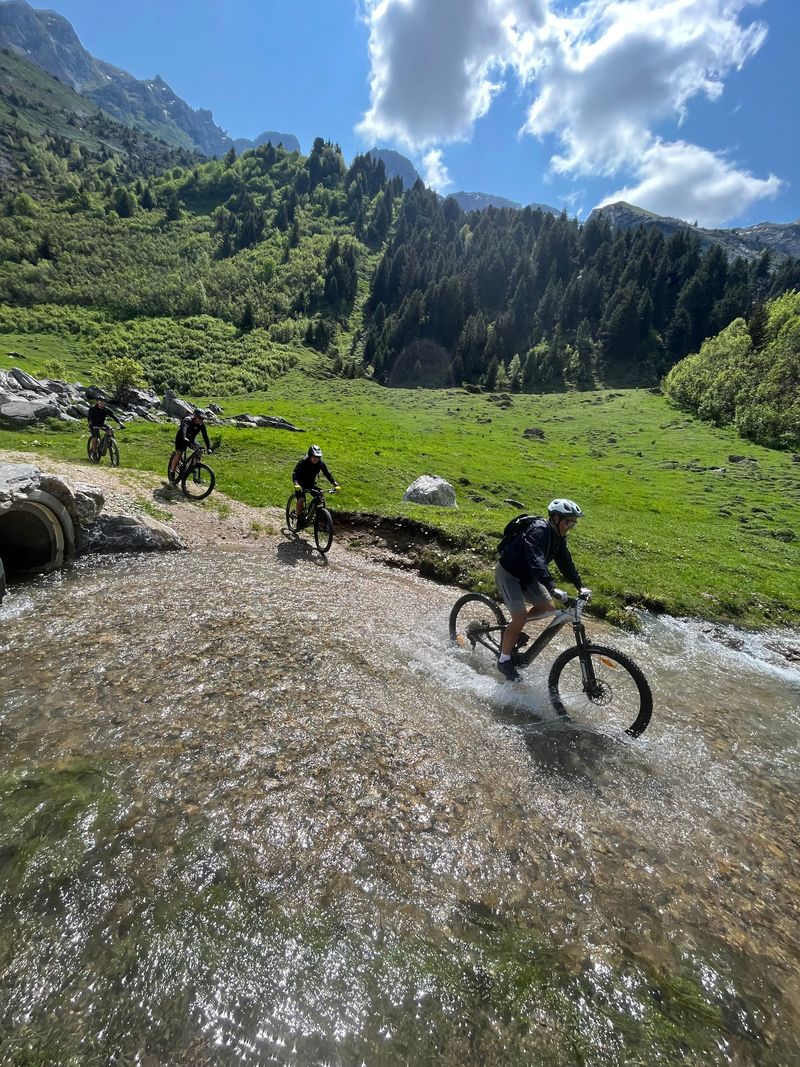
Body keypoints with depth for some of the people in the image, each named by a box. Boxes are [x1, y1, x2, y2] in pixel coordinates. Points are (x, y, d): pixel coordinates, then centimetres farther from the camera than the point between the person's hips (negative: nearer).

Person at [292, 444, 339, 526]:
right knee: (301, 500, -23)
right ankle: (299, 520, -8)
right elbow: (295, 473, -35)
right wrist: (296, 484, -54)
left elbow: (327, 473, -13)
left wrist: (335, 484, -27)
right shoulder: (302, 463, -27)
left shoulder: (320, 463, -16)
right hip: (301, 484, -4)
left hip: (311, 484, 4)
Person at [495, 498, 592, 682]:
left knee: (548, 607, 2)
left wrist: (580, 586, -3)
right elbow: (536, 561, -41)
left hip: (527, 576, 9)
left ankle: (513, 625, 22)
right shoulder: (539, 530, -28)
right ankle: (504, 661, 0)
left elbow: (565, 562, 6)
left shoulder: (558, 537, 0)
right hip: (508, 573, -9)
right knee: (521, 617, -16)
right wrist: (552, 588, -50)